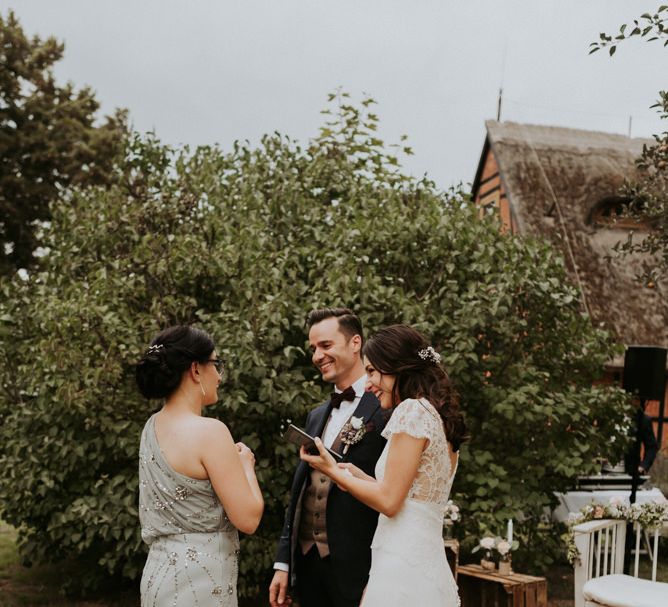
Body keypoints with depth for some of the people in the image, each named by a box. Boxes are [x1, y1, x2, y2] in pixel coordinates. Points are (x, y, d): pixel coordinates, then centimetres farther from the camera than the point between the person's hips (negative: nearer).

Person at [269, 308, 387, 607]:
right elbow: (298, 493, 15)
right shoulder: (316, 416, 15)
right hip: (307, 563, 7)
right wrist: (283, 563, 13)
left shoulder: (388, 409, -9)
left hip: (359, 567, -6)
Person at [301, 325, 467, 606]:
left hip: (401, 570, -9)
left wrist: (332, 470, -2)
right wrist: (361, 477, 13)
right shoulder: (440, 417, 15)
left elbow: (389, 501, -14)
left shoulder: (412, 411, -13)